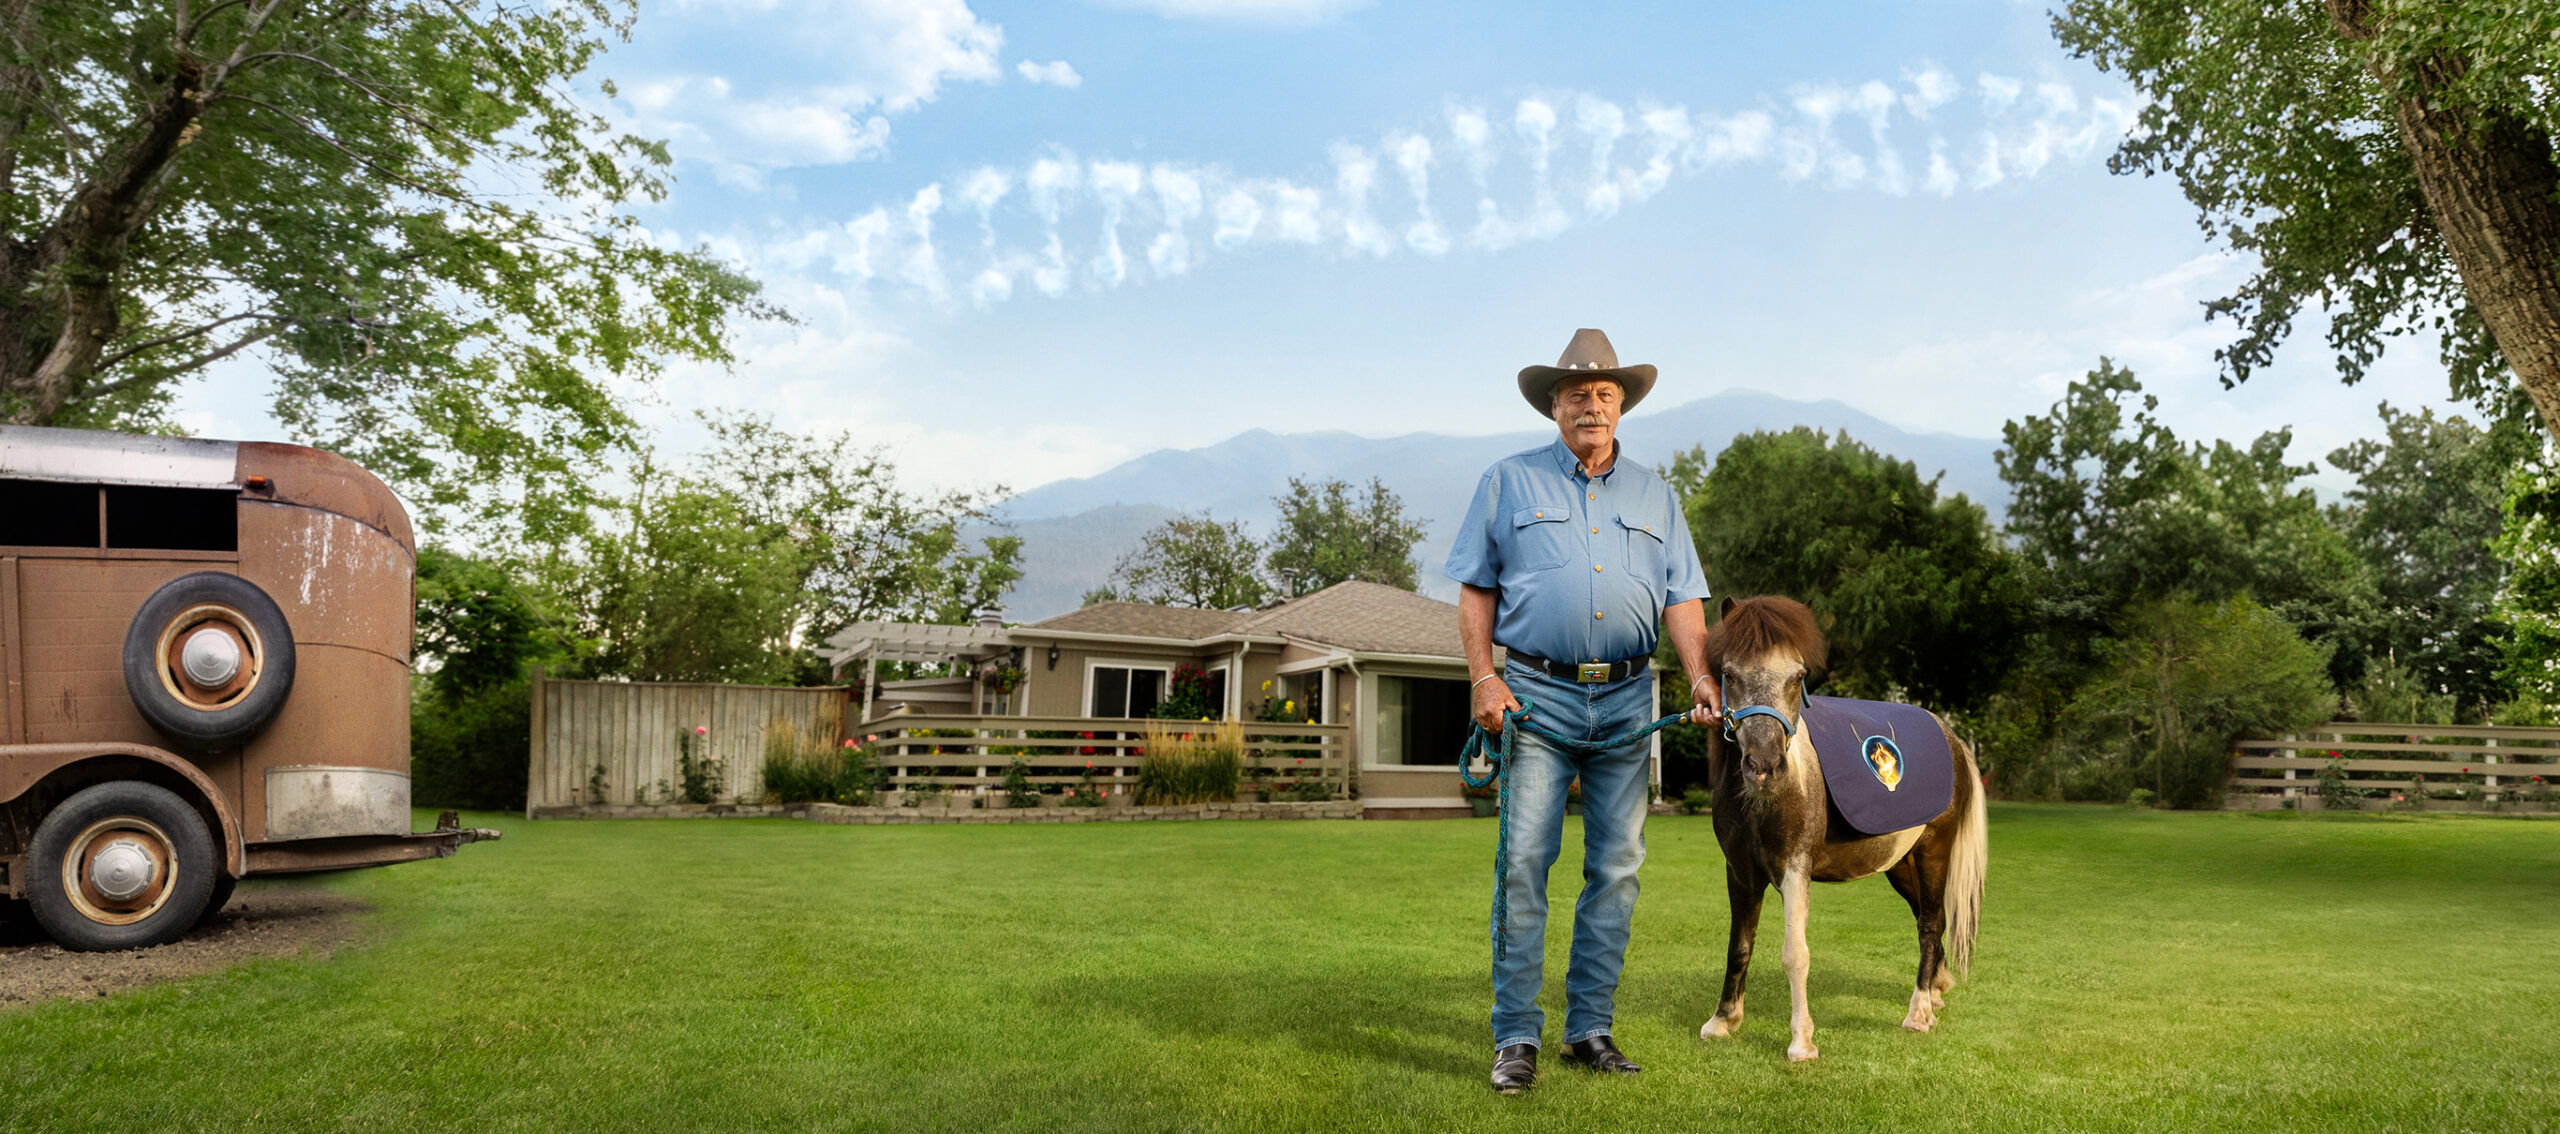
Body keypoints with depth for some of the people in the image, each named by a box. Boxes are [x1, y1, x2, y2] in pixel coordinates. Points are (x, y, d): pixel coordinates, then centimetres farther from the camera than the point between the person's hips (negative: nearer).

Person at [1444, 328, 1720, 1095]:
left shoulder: (1654, 495, 16)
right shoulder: (1509, 483, 8)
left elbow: (1682, 599, 11)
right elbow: (1474, 591, 5)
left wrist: (1701, 676, -6)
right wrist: (1484, 678, -7)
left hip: (1628, 698, 3)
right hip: (1537, 692, -3)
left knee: (1616, 865, 5)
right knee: (1524, 860, -8)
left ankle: (1590, 1027, 15)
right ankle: (1515, 1037, -2)